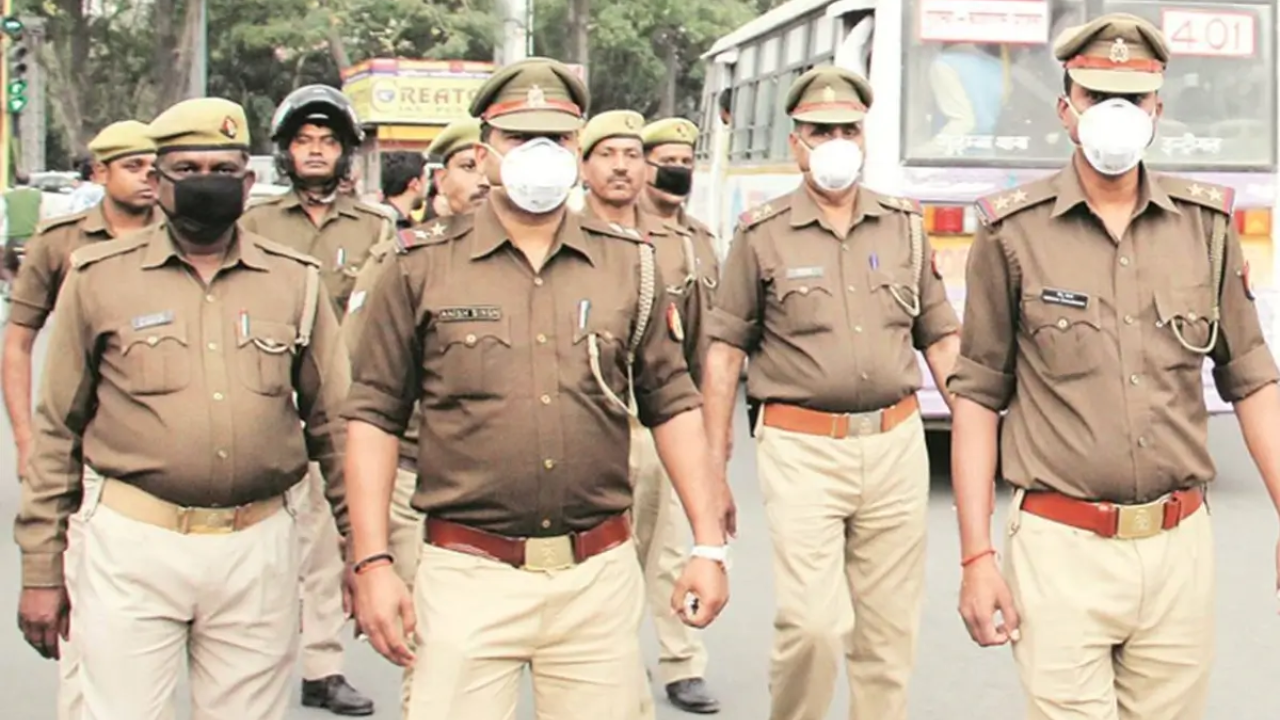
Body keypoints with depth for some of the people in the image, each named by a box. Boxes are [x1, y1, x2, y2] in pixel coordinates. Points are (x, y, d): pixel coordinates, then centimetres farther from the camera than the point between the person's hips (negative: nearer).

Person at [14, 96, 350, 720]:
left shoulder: (295, 281, 7)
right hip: (133, 549, -1)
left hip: (258, 550, 2)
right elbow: (57, 430, 5)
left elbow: (335, 423, 11)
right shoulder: (99, 277, 3)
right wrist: (40, 570, 3)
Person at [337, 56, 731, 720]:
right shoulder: (421, 269, 2)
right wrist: (372, 562, -5)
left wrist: (708, 545, 6)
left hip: (601, 576, 2)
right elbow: (375, 416, 2)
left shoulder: (630, 265, 8)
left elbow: (671, 404, 11)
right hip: (467, 576, -2)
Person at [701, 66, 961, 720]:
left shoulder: (904, 226, 11)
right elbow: (725, 352, 2)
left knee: (888, 634, 8)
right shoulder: (762, 235, 2)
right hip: (801, 450, -3)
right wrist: (713, 470, -2)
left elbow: (941, 340, 15)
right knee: (811, 624, -12)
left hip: (896, 445, 3)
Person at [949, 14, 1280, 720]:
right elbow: (977, 397, 0)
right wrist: (976, 556, -4)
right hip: (1061, 551, -3)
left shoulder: (1206, 224, 5)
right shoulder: (1014, 233, -3)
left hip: (1181, 548, 3)